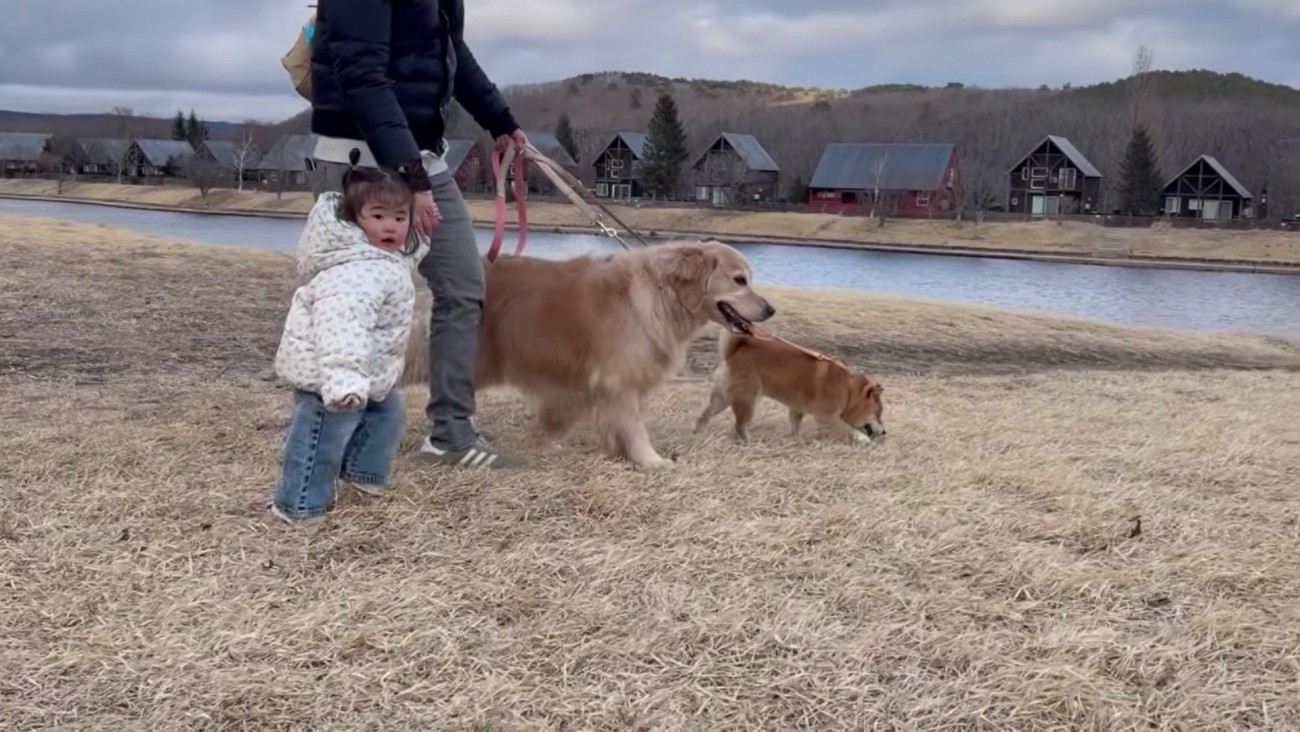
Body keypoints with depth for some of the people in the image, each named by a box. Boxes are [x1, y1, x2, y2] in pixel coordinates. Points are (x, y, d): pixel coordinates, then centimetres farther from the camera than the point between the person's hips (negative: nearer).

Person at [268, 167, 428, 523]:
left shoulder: (387, 258, 4)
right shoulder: (356, 271, -31)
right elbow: (343, 323, -44)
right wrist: (344, 378, -52)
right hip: (326, 369, -11)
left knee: (387, 410, 23)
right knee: (326, 435, -5)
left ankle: (362, 472, 38)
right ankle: (299, 503, 8)